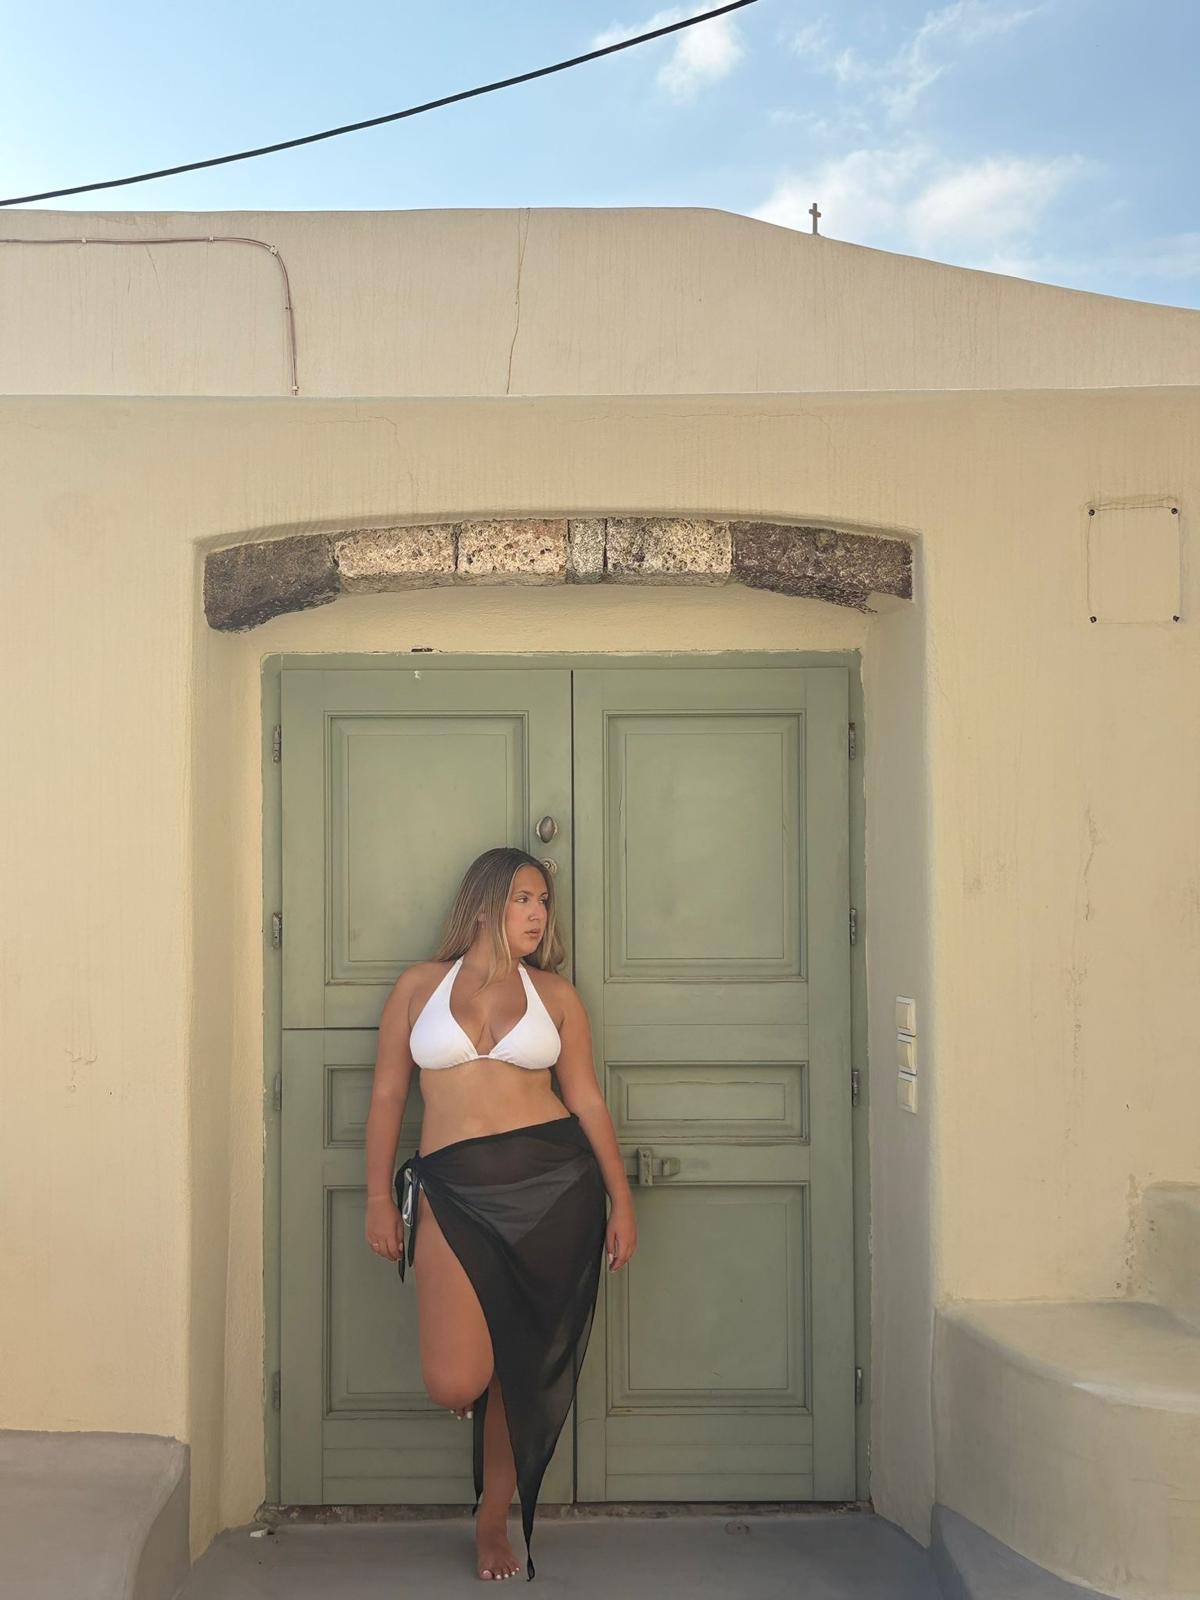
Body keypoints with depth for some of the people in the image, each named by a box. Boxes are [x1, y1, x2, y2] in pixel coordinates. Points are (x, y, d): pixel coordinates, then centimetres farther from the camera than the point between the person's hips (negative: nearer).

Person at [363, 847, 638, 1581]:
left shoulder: (555, 992, 8)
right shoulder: (420, 985, 7)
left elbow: (587, 1099, 8)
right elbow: (388, 1093, 7)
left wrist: (621, 1200, 4)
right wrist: (379, 1199, 3)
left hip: (554, 1184, 1)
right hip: (455, 1191, -1)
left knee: (523, 1365, 8)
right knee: (454, 1383, -11)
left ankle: (494, 1523, 30)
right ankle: (477, 1375, 28)